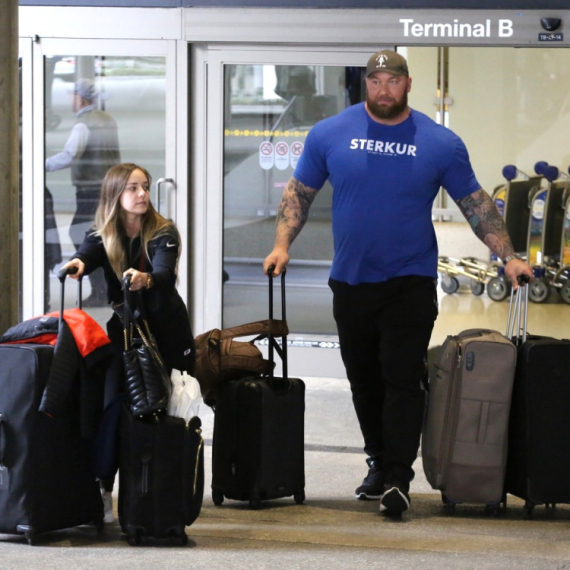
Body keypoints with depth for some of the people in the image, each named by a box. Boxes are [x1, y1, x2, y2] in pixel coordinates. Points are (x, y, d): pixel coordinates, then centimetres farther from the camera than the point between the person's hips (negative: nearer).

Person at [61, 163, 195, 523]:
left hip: (167, 329, -1)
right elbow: (86, 257, -22)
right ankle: (103, 493, -7)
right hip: (125, 329, 2)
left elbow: (165, 274, -26)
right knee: (114, 409, -11)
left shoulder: (163, 233, -9)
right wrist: (76, 265, -46)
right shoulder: (102, 236, -1)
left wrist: (145, 279, -50)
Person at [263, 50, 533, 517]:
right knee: (364, 382, 12)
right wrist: (282, 245, -4)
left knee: (402, 379, -10)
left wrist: (507, 256, -5)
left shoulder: (440, 143, -2)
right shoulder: (330, 134, 1)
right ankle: (379, 464, 27)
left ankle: (398, 478, -9)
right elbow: (300, 191, 8)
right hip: (351, 281, 3)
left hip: (410, 281, -2)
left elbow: (476, 204, 3)